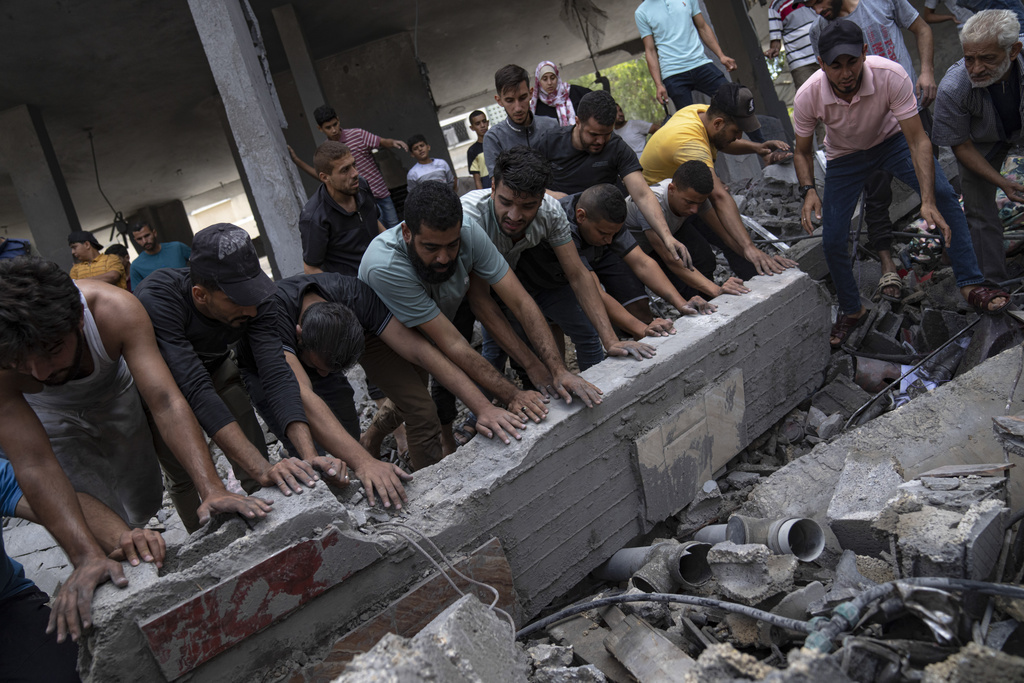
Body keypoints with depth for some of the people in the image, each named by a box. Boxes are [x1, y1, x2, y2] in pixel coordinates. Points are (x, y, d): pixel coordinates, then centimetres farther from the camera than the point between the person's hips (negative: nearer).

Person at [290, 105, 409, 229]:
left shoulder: (357, 134, -9)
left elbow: (383, 142, -10)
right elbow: (322, 175, 10)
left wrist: (393, 142, -35)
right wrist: (297, 160, 4)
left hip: (380, 191, 0)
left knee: (394, 225, 9)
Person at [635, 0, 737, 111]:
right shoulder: (641, 13, 6)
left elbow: (703, 28, 17)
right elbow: (650, 51, 3)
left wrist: (721, 56, 5)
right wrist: (658, 84, -7)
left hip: (701, 64, 3)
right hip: (673, 74, -3)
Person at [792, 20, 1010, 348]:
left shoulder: (891, 76, -34)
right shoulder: (807, 97, -30)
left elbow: (918, 141, -31)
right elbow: (803, 152, -11)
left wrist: (927, 201, -42)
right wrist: (808, 190, -31)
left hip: (893, 139, -1)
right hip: (844, 155, 1)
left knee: (944, 196, -24)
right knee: (832, 241, -7)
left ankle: (971, 285, -14)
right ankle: (851, 311, 18)